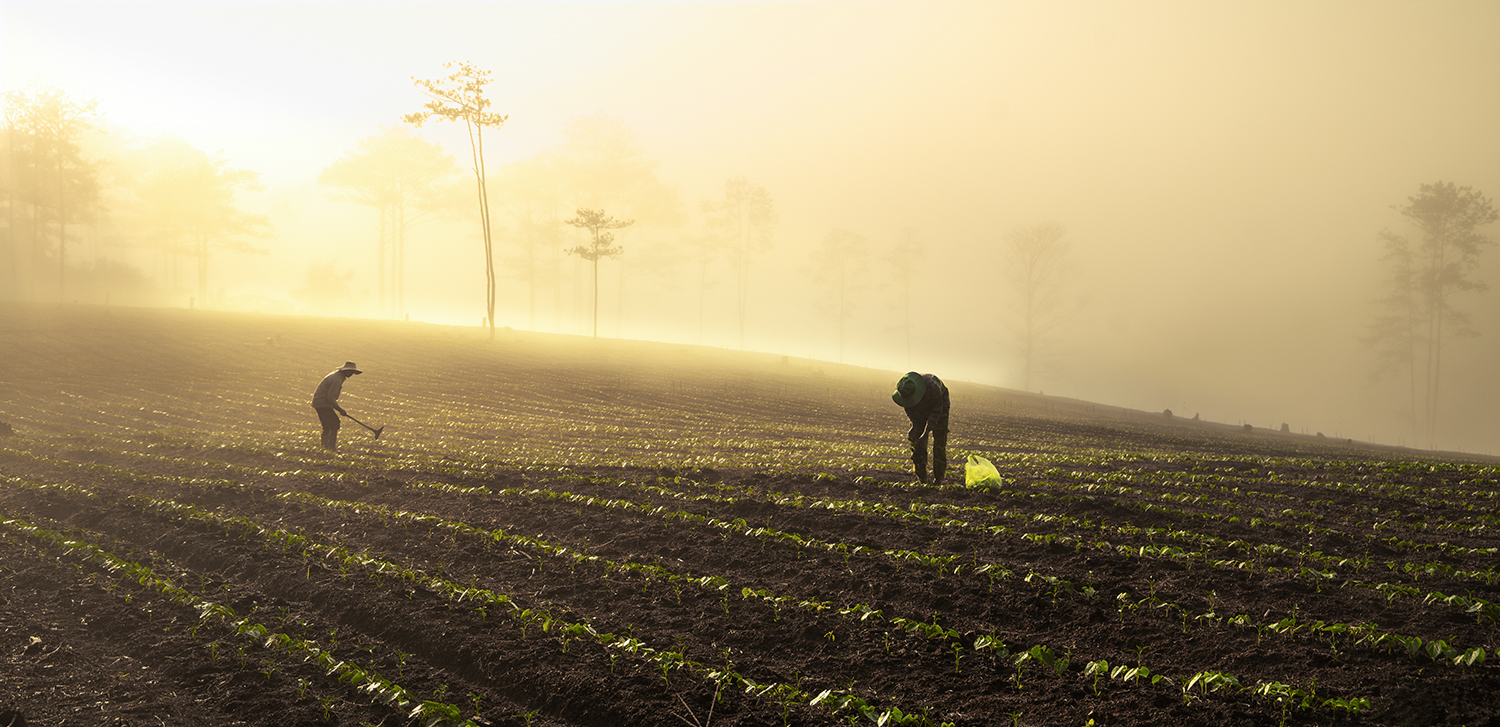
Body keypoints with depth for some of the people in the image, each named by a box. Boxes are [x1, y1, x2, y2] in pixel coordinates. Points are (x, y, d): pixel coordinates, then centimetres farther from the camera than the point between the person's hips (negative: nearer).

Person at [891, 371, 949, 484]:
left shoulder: (932, 387, -44)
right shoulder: (902, 389, -31)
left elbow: (936, 412, -32)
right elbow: (908, 407, -10)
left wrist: (925, 435, -35)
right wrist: (914, 426, -23)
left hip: (940, 404, -4)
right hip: (919, 410, 4)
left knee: (939, 442, -11)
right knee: (916, 441, -7)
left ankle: (938, 478, -4)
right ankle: (921, 478, 1)